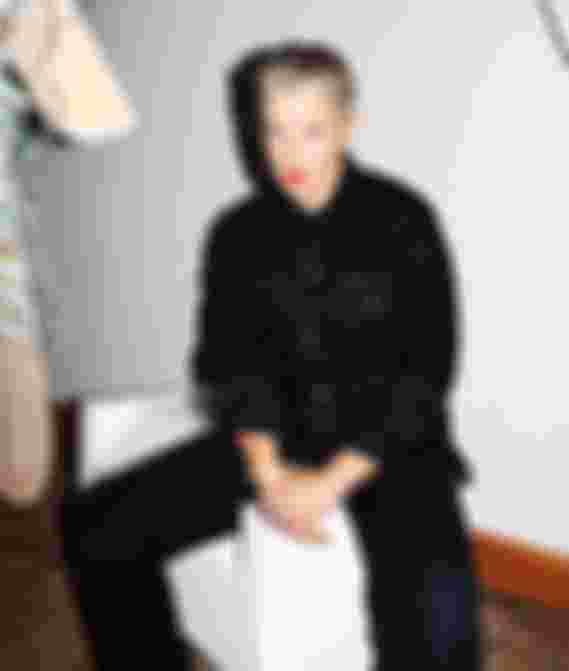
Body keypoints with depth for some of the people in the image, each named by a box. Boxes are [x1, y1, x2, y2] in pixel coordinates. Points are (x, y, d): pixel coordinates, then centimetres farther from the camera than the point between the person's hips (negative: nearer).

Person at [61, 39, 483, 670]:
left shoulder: (403, 220, -6)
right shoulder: (238, 234, 5)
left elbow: (427, 371, -8)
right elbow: (228, 365, 3)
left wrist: (334, 480, -16)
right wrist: (269, 471, -14)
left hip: (389, 441, -4)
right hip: (276, 436, 4)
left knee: (434, 607, -35)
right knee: (97, 529, -13)